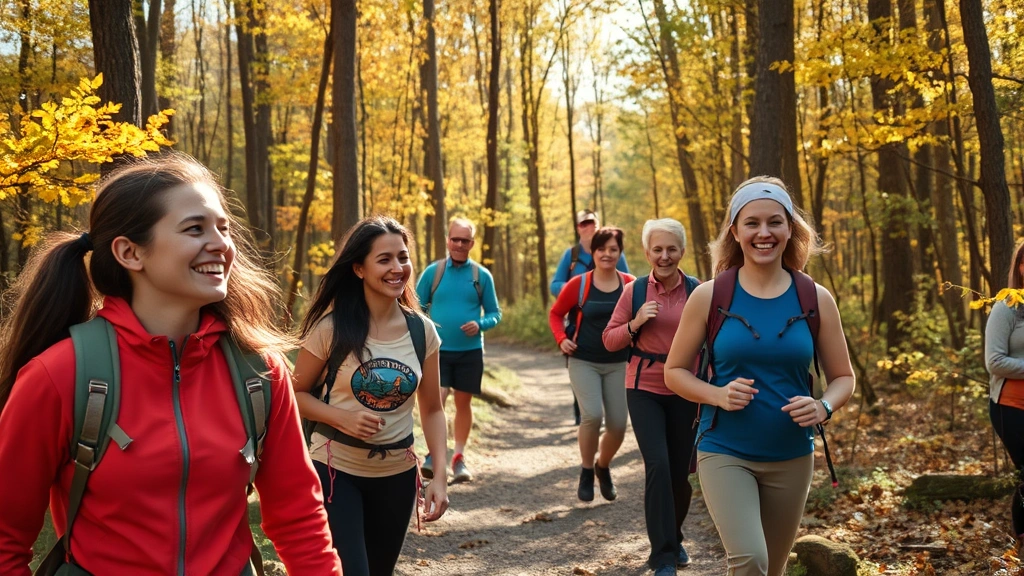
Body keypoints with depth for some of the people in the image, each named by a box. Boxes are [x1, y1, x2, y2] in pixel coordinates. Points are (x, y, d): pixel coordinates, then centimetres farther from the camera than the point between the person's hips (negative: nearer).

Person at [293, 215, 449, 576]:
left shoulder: (422, 332, -3)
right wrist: (343, 418, -21)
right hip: (337, 469, -4)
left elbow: (432, 410, 4)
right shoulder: (331, 327, -13)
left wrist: (440, 476, -6)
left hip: (397, 474, 4)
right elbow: (296, 393, -4)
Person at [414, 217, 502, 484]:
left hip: (470, 351, 1)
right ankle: (434, 455, 0)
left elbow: (495, 313, 6)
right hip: (438, 350, -1)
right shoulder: (432, 272, 0)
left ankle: (459, 458, 20)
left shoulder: (482, 275, 2)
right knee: (436, 401, -13)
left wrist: (480, 324, -14)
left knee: (464, 402, 8)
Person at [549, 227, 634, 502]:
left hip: (618, 363, 2)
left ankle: (603, 467, 34)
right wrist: (562, 339, -8)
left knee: (618, 424, 3)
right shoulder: (578, 284, -5)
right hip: (583, 361, -2)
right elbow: (555, 313, 7)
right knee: (592, 414, -20)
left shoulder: (630, 285, -1)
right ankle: (586, 472, 4)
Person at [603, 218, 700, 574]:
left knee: (680, 471, 9)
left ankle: (674, 538, 37)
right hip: (644, 389, -1)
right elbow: (609, 340, 3)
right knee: (658, 466, -13)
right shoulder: (634, 291, 0)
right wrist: (635, 323, -14)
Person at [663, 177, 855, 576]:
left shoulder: (816, 300, -2)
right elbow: (675, 371, 1)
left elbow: (843, 377, 6)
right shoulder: (709, 296, -6)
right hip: (725, 453, -3)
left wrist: (823, 408, -15)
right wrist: (717, 395, -17)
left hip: (791, 458, 3)